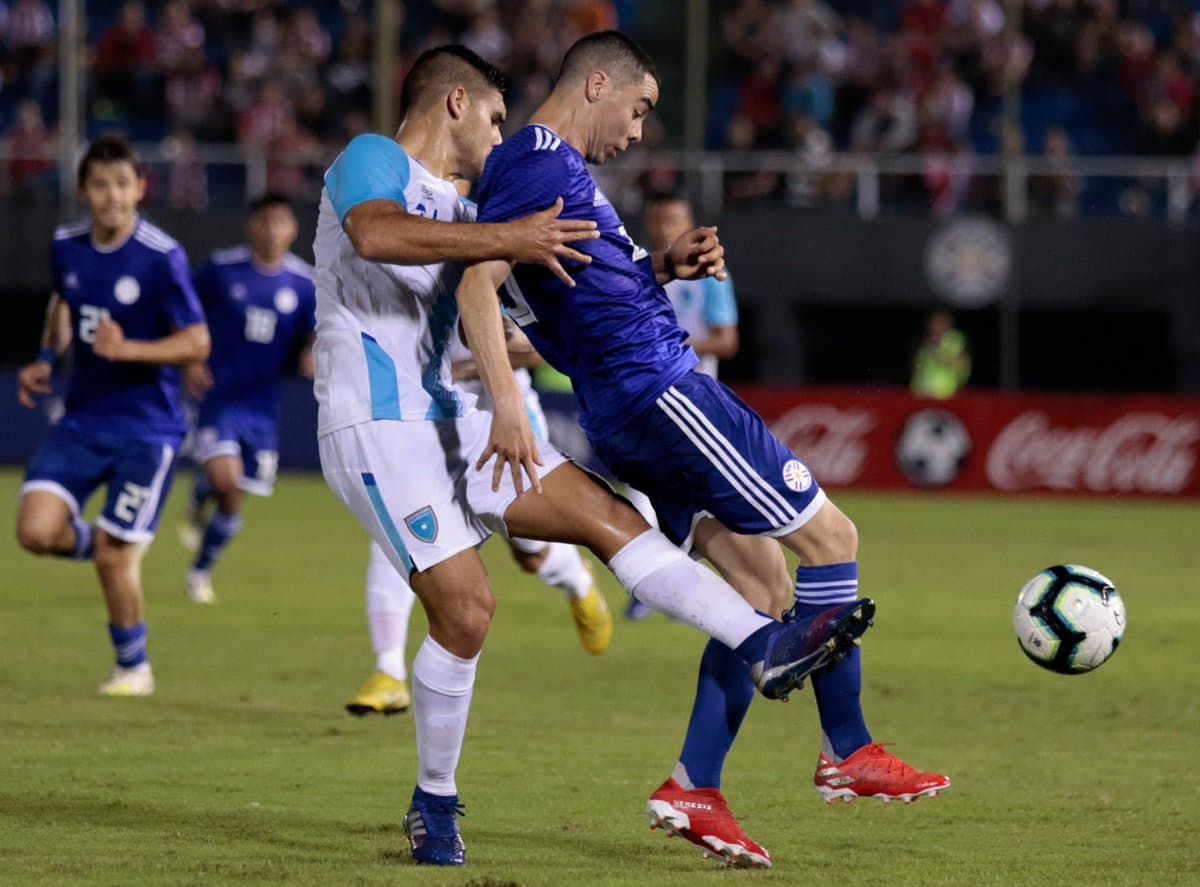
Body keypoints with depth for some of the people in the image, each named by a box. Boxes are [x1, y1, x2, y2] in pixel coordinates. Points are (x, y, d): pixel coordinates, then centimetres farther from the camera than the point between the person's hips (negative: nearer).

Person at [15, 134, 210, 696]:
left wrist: (127, 349, -24)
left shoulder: (162, 258, -15)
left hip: (146, 428, -5)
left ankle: (134, 666, 18)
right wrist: (47, 358, 9)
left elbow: (197, 343, -12)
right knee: (36, 530, -13)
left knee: (114, 557, -5)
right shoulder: (66, 248, 2)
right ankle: (118, 549, 20)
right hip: (82, 419, 5)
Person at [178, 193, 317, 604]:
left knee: (233, 501, 5)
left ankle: (200, 571, 26)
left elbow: (314, 339, 2)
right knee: (223, 477, -24)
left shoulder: (303, 283, -1)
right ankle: (198, 501, 11)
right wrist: (190, 361, -4)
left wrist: (311, 357, -21)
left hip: (262, 403, 2)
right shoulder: (222, 268, -5)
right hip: (219, 396, -2)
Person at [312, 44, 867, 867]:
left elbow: (565, 270, 23)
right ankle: (434, 803, 2)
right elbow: (375, 234, -29)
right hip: (375, 424, -9)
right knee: (465, 605, -14)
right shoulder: (372, 160, -5)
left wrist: (662, 269, 9)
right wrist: (504, 239, -33)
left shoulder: (458, 211, 22)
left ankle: (763, 646, -10)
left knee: (606, 513, -4)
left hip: (445, 420, 9)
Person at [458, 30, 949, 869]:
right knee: (830, 536, -3)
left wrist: (661, 267, 14)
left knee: (767, 589, 9)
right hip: (659, 390, -10)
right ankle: (848, 753, 2)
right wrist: (506, 404, -32)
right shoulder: (543, 166, -12)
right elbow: (478, 282, -24)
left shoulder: (551, 167, 18)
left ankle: (696, 790, 3)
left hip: (627, 420, 10)